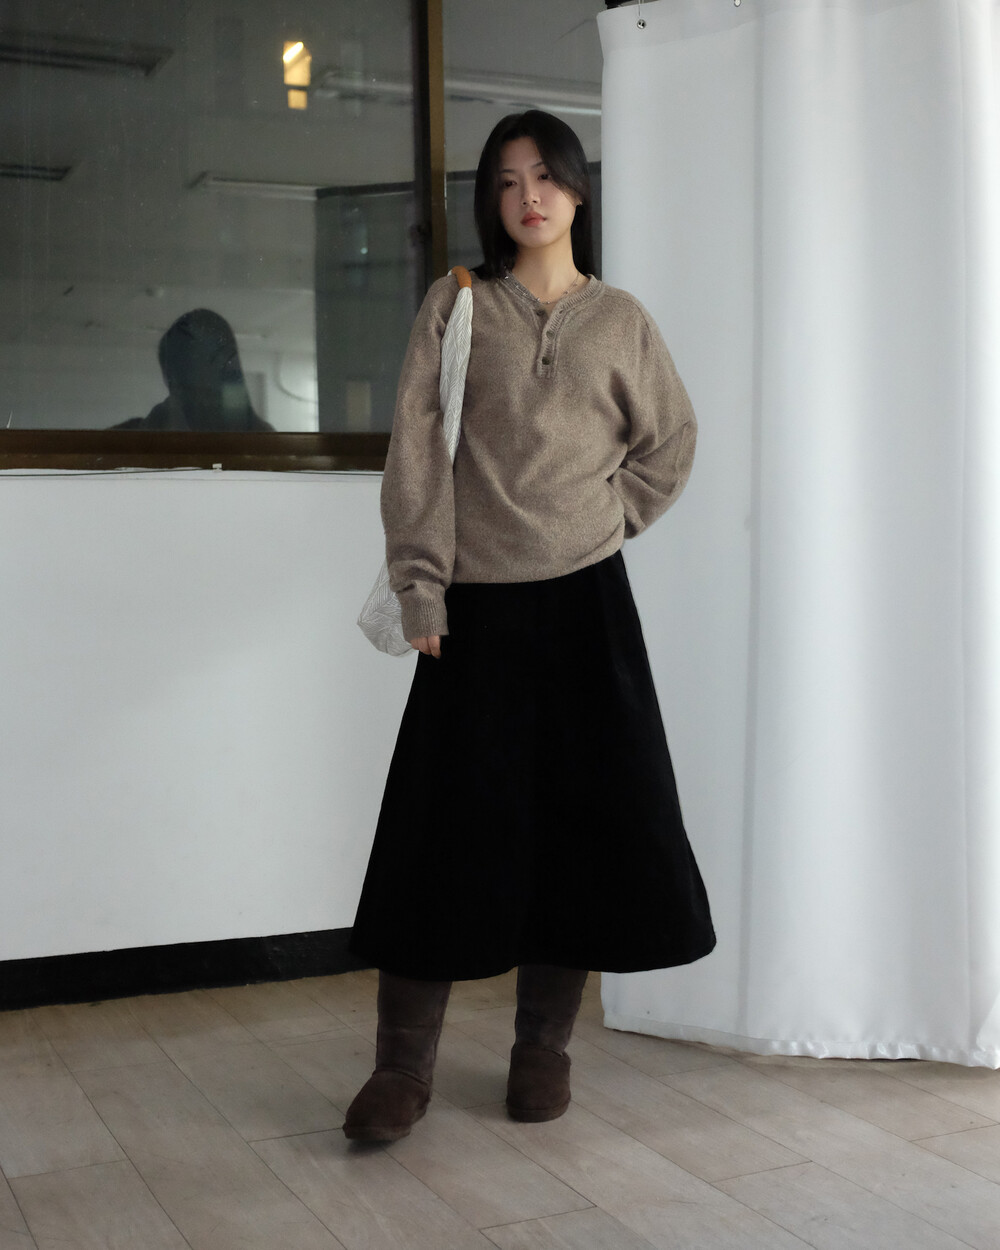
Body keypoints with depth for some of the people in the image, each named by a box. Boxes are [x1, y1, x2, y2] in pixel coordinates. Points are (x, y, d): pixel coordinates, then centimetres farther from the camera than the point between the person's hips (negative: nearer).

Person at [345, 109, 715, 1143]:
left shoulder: (620, 321, 9)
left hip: (585, 602, 2)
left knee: (585, 820, 2)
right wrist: (421, 590, -9)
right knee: (447, 823, -2)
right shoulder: (455, 305, 5)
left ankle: (544, 1046, 18)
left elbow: (669, 442, 20)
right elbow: (416, 453, -1)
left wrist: (607, 516, 6)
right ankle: (403, 1065, 7)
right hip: (476, 603, -1)